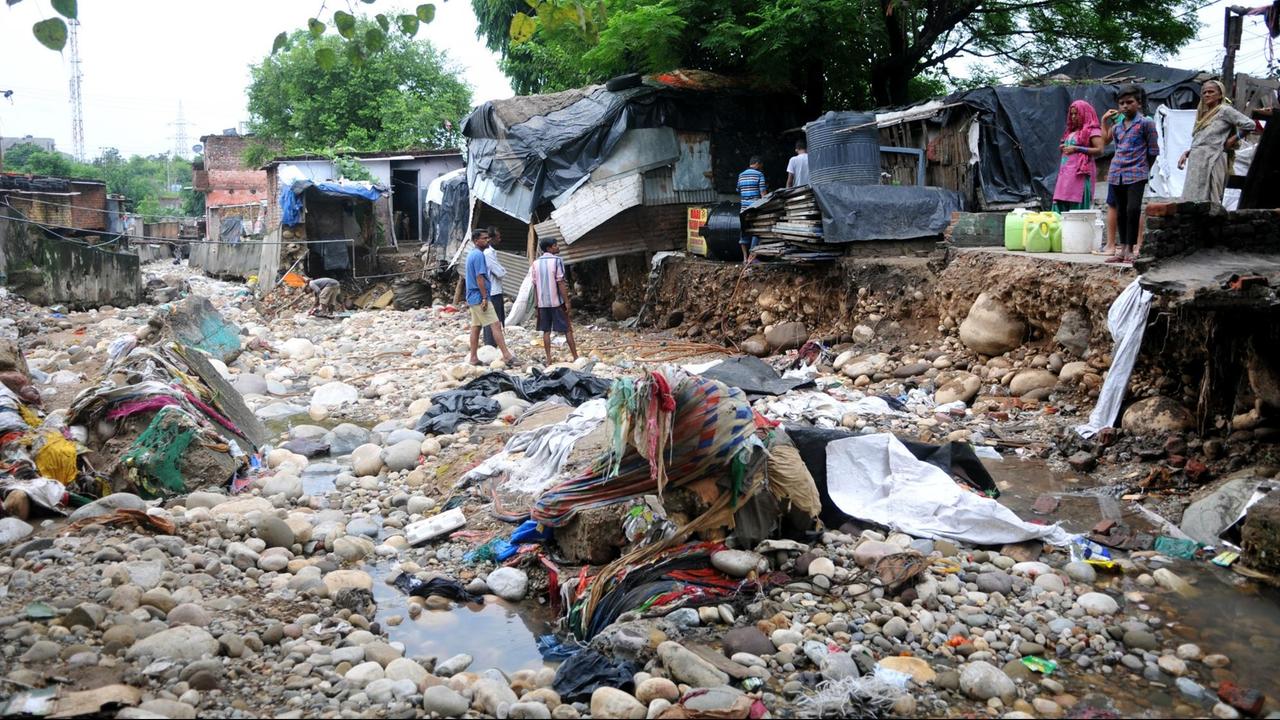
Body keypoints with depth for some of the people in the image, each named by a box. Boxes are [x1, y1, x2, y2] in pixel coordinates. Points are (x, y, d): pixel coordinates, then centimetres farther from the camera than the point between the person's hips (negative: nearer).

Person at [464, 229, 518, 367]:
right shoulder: (479, 255, -15)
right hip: (480, 297, -10)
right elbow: (479, 278, -21)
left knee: (475, 327, 9)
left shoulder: (471, 254, 16)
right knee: (496, 325, -11)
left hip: (472, 298, 10)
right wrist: (485, 298, -21)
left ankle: (473, 358, 10)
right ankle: (507, 355, -13)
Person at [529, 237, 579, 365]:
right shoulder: (557, 260, -10)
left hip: (542, 302, 4)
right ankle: (576, 357, 6)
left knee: (546, 331, 8)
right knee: (568, 329, 4)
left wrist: (537, 303, 13)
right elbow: (560, 283, -14)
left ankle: (548, 359, 4)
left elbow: (535, 286, 7)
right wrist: (567, 301, -11)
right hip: (557, 301, -4)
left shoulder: (535, 263, 7)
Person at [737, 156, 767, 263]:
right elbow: (763, 193, -9)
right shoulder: (759, 175, -4)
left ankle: (745, 257, 11)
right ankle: (751, 257, -3)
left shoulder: (741, 176, 14)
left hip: (744, 208, 5)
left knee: (744, 231, 10)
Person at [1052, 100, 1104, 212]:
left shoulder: (1092, 130, -1)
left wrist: (1076, 149, -14)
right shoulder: (1071, 131, 22)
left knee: (1078, 206, -9)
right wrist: (1062, 148, 10)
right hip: (1065, 172, 7)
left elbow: (1099, 150, -12)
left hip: (1080, 173, -7)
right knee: (1060, 206, -1)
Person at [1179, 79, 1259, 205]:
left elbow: (1249, 124, -8)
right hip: (1196, 161, 8)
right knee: (1192, 202, 2)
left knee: (1207, 202, -13)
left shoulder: (1225, 110, -1)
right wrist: (1186, 153, 10)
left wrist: (1232, 140, -3)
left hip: (1212, 160, -8)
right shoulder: (1204, 114, 21)